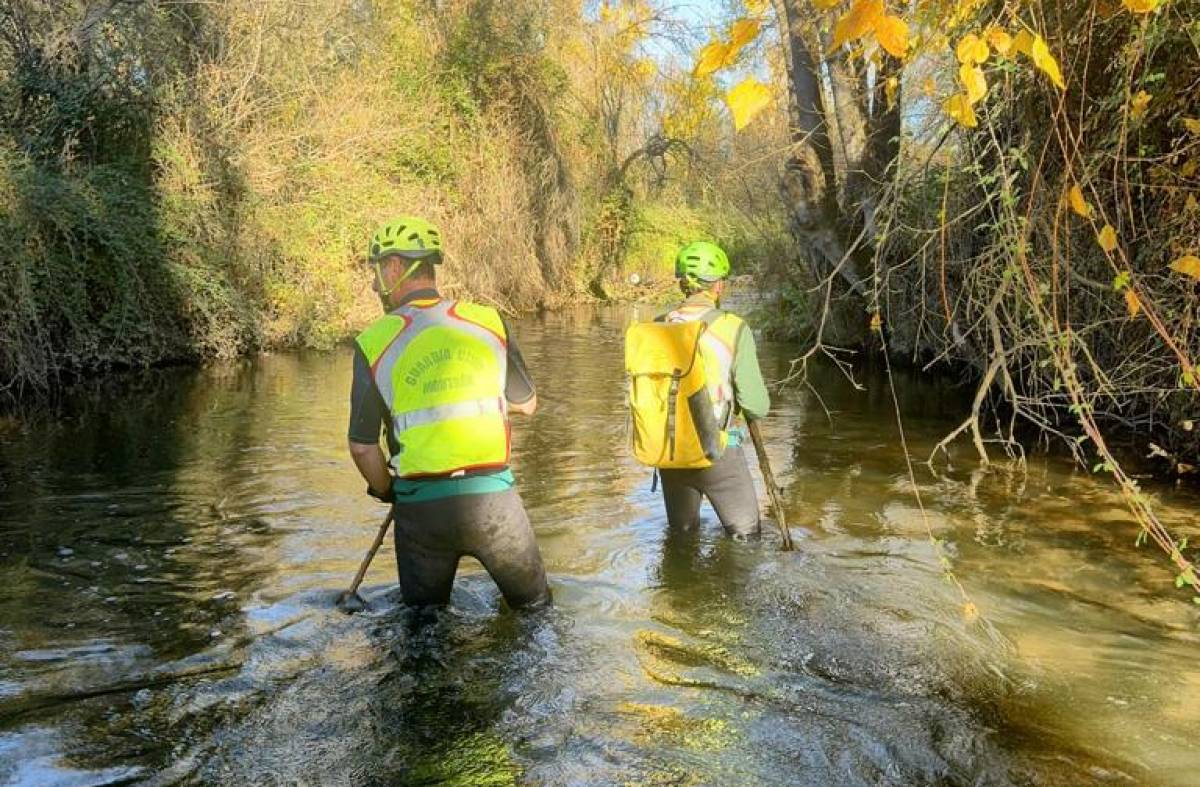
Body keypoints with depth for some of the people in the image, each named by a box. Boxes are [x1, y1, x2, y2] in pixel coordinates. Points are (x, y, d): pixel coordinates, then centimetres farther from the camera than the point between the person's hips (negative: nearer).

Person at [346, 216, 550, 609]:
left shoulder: (374, 343, -6)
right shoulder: (490, 322, -1)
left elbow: (362, 447, -3)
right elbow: (527, 405, 11)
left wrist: (386, 491, 16)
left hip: (421, 509, 0)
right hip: (493, 498, 0)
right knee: (536, 609, 19)